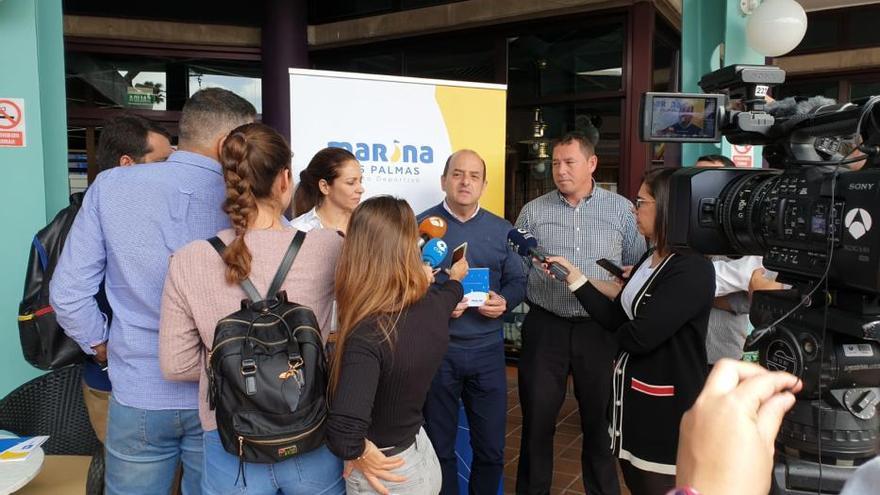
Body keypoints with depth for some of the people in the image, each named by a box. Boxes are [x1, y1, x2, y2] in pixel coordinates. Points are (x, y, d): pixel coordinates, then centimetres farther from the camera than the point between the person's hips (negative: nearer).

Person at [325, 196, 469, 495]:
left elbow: (343, 435, -43)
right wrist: (455, 277, 38)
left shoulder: (368, 335, -32)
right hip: (424, 456, 6)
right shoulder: (433, 307, -11)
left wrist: (359, 453, -20)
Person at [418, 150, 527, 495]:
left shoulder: (502, 230, 6)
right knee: (440, 445, 15)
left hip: (487, 349, 3)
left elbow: (518, 281, 9)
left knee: (491, 445, 14)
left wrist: (504, 302, -11)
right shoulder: (422, 226, -4)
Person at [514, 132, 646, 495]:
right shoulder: (533, 211, 3)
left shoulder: (621, 209, 3)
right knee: (537, 417, 10)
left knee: (600, 417, 14)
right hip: (545, 326, 0)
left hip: (600, 327, 0)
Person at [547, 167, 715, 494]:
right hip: (632, 393, 9)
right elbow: (616, 319, 5)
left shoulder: (693, 269, -22)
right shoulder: (651, 258, 8)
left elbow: (638, 337, -25)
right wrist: (575, 279, 1)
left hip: (666, 407, -9)